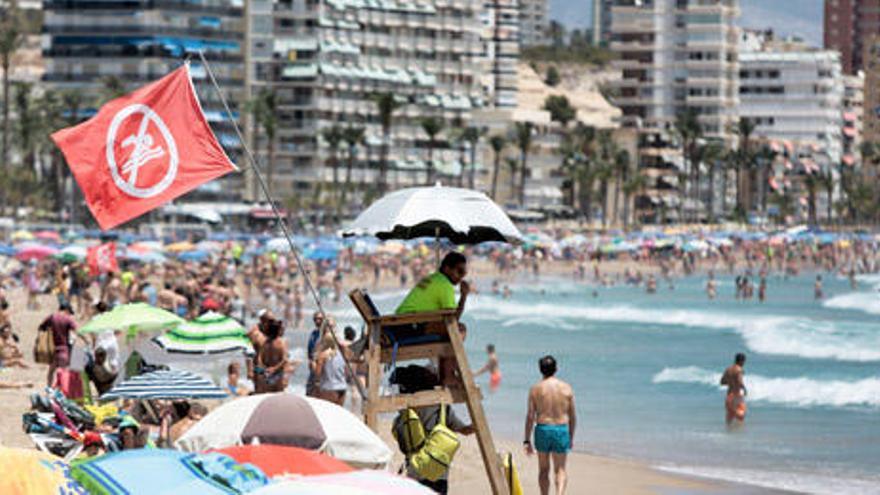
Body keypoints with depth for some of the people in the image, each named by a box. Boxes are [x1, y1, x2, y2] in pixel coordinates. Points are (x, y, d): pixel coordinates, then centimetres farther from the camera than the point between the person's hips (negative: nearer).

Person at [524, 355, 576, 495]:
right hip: (561, 430, 0)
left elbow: (530, 416, -4)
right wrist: (571, 436, 17)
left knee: (544, 470, 16)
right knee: (560, 470, 6)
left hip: (542, 430, 0)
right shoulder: (566, 388, 0)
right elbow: (572, 416, 4)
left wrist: (527, 440, 1)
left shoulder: (536, 389, -2)